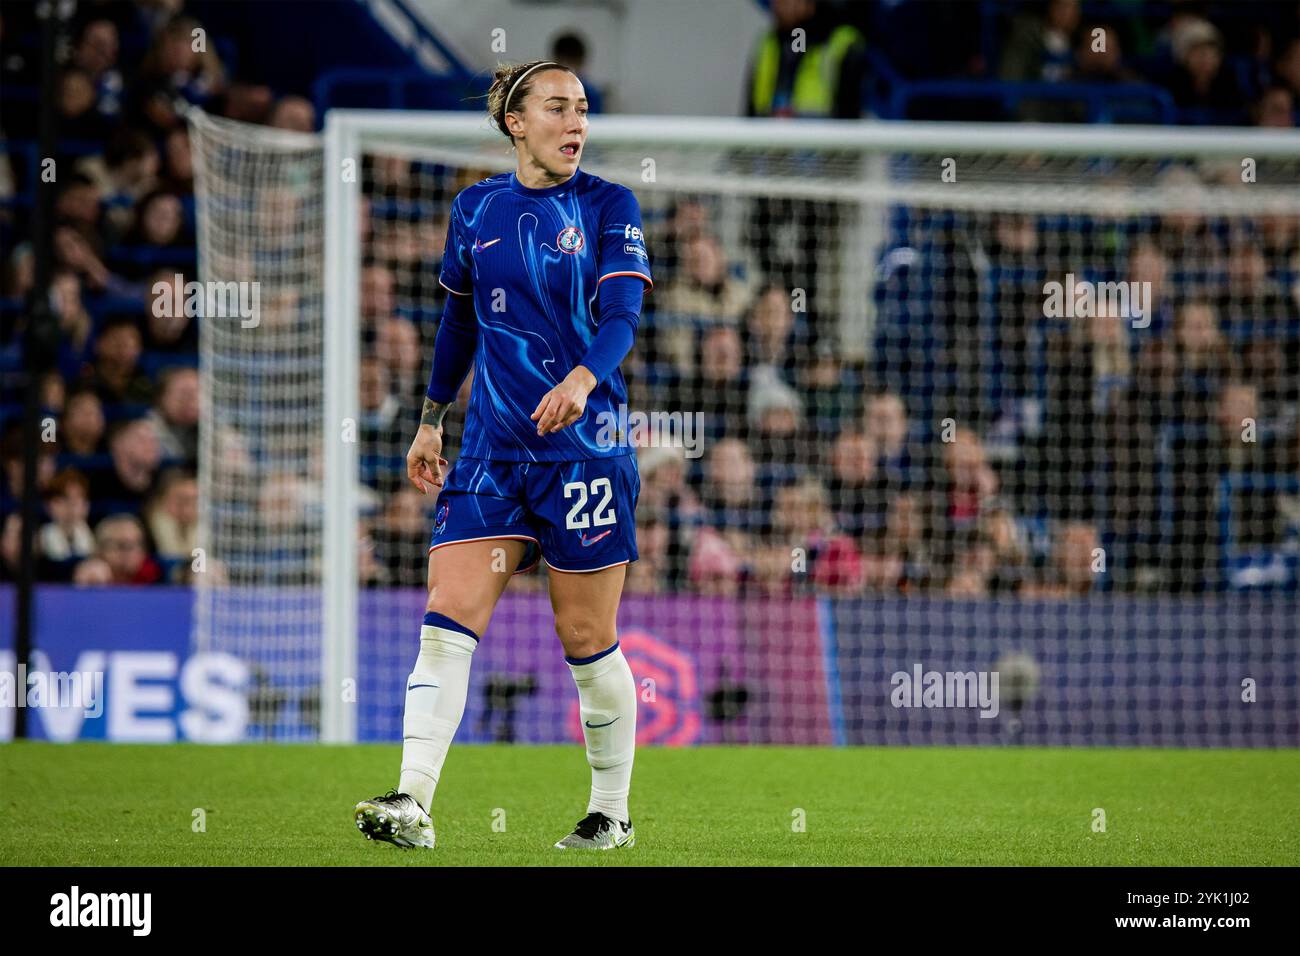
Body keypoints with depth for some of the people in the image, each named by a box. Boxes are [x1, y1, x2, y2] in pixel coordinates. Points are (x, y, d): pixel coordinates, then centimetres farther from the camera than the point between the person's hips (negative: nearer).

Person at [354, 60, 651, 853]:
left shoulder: (609, 207, -2)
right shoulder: (476, 210, 9)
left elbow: (622, 312, -15)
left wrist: (583, 379, -34)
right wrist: (432, 419, 23)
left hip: (584, 446, -3)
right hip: (491, 452, 3)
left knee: (587, 642, 2)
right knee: (446, 621, -10)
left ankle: (612, 813, 18)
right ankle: (414, 806, -16)